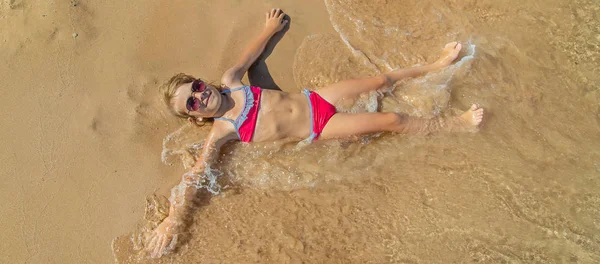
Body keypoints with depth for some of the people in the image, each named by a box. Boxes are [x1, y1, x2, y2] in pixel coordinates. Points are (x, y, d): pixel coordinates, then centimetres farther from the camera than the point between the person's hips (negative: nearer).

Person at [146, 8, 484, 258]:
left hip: (315, 99, 5)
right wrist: (174, 218, -30)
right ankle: (454, 123, 10)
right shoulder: (221, 131, -15)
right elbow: (195, 174, -20)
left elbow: (247, 57, 14)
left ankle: (436, 65, 29)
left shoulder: (230, 82, -3)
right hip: (317, 129, -4)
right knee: (392, 121, -9)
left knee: (382, 80, 4)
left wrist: (270, 29, 25)